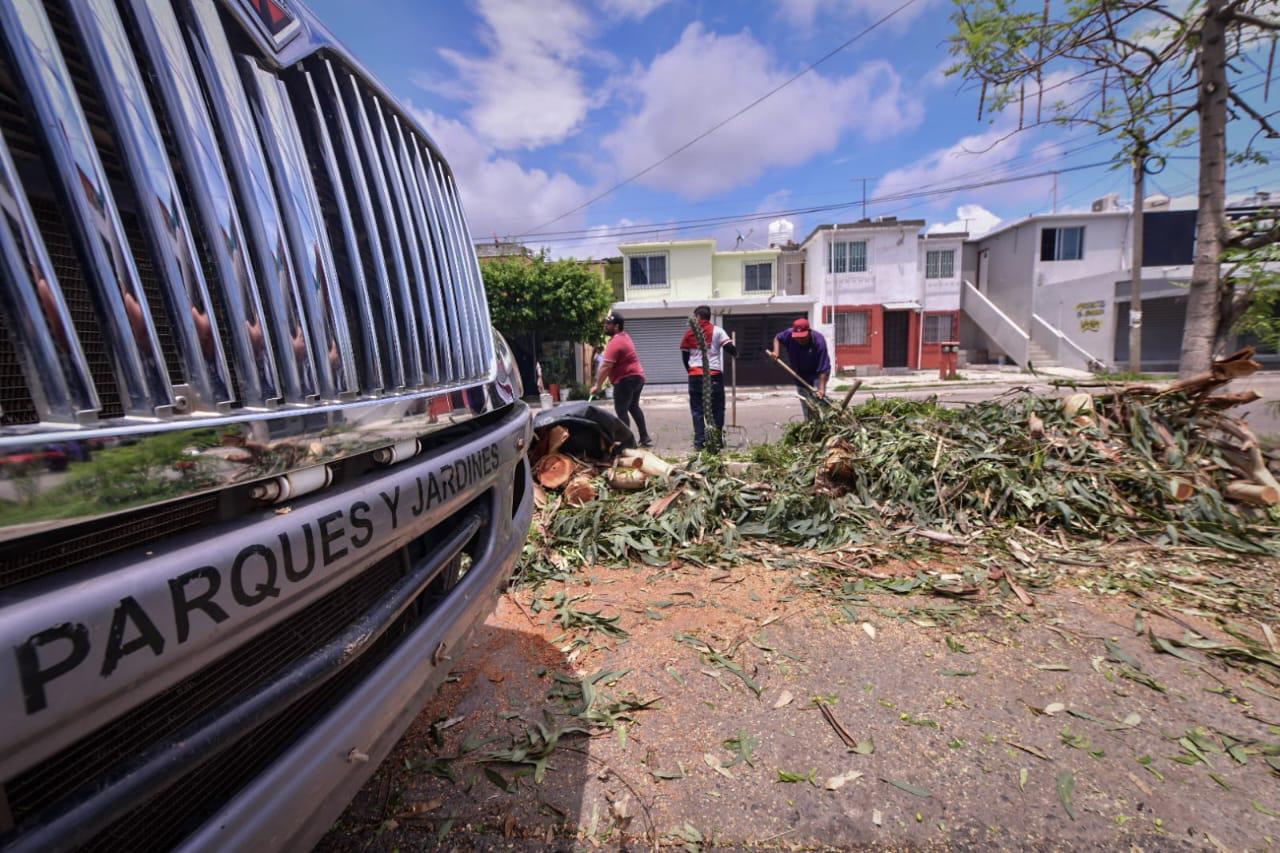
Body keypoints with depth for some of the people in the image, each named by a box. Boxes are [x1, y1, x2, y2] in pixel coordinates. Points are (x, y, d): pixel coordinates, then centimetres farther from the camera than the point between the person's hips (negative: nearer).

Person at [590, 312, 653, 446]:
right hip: (637, 377, 11)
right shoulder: (624, 336, 13)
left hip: (626, 380, -11)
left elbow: (606, 367, -25)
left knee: (621, 411, -8)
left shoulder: (615, 342, -19)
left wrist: (598, 386, -21)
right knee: (634, 407, 21)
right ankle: (645, 438, 24)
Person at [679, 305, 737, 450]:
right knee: (717, 408, 9)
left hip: (695, 375, 1)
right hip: (714, 375, -1)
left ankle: (699, 441, 2)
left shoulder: (689, 333, 7)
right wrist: (735, 352, 17)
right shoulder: (717, 331, 2)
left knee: (697, 409, 6)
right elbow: (730, 348, -6)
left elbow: (684, 355, 10)